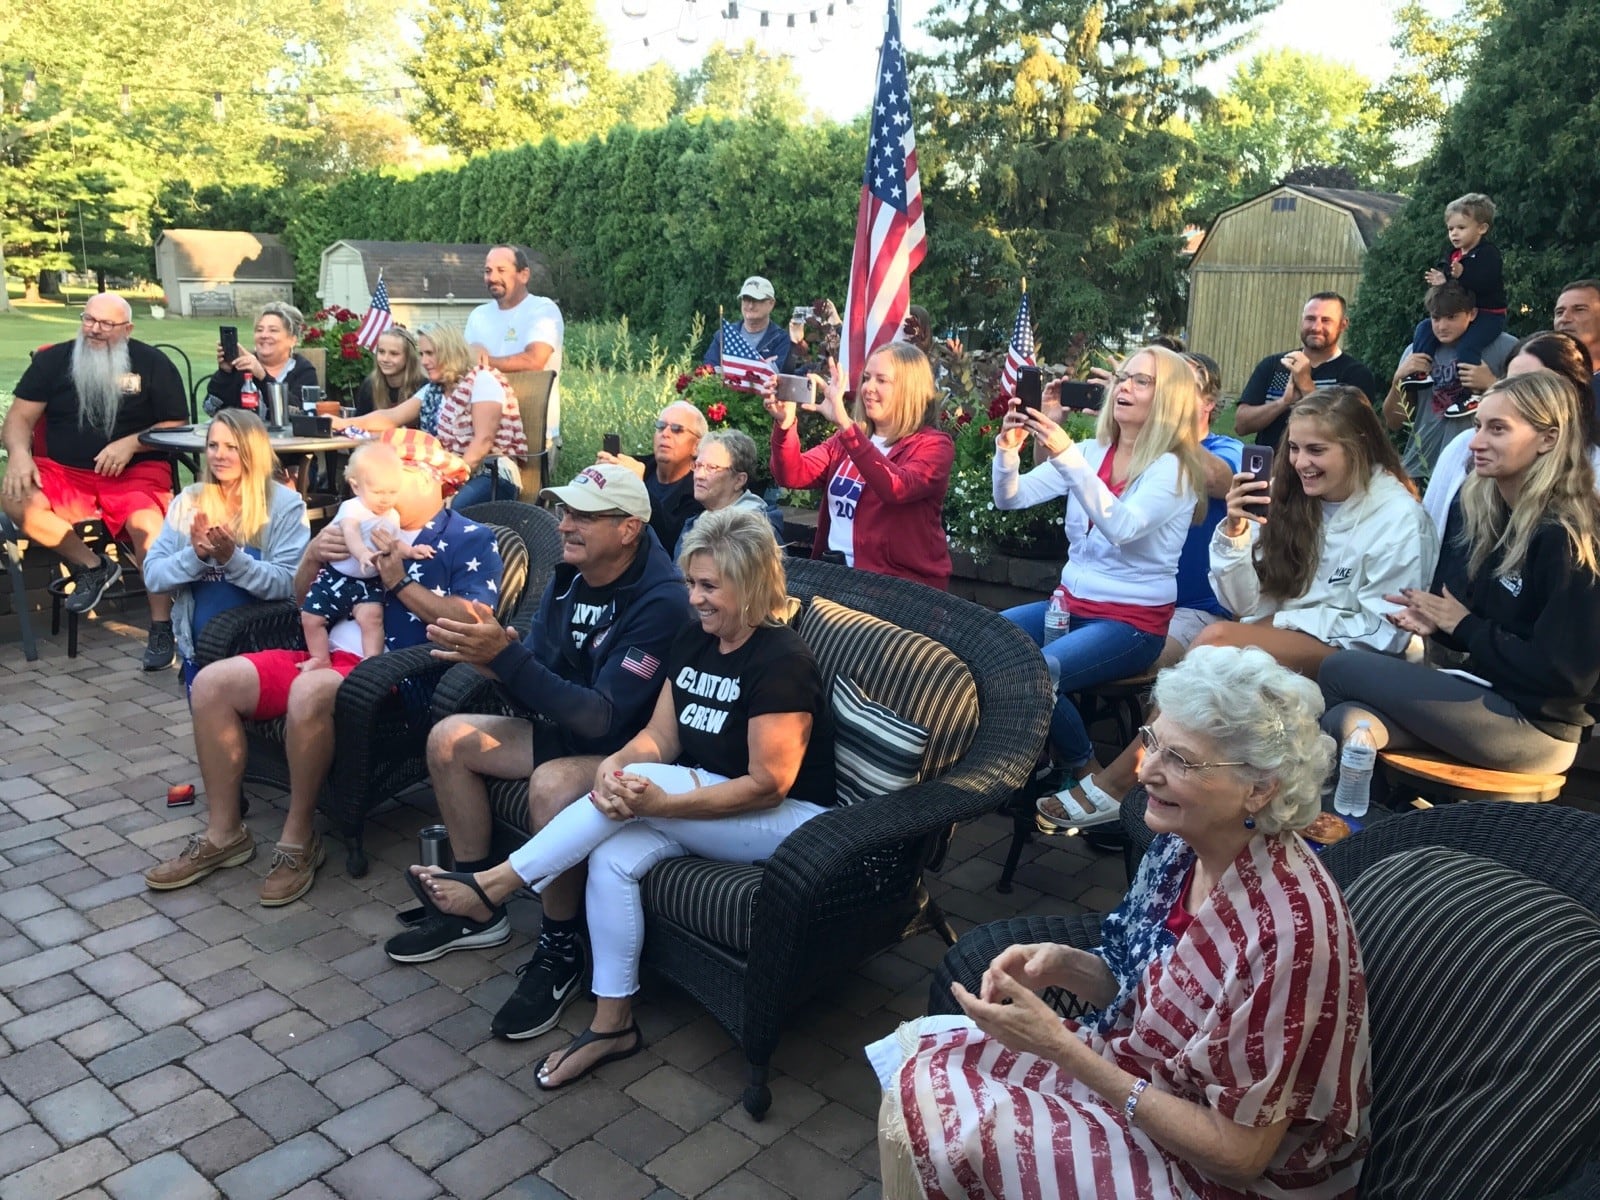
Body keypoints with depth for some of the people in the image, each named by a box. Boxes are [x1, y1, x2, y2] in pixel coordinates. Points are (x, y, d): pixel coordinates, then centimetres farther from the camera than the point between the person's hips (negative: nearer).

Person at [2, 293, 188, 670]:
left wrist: (131, 443, -12)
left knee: (147, 525, -34)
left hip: (135, 472, -3)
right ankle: (91, 565, -10)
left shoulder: (153, 363, 6)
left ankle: (161, 628, -23)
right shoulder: (53, 360, 12)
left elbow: (177, 426, 5)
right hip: (63, 473, 3)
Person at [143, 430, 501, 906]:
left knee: (310, 691, -36)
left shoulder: (471, 540, 3)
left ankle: (299, 839, -17)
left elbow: (476, 624, -13)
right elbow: (305, 603, 23)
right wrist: (313, 556, 1)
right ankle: (224, 833, 2)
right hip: (328, 654, 7)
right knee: (212, 682, -7)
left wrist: (400, 583, -16)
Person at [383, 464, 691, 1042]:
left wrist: (505, 657, -37)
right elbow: (536, 671, 0)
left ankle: (559, 951, -12)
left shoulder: (661, 601, -26)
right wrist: (484, 652, -23)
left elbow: (604, 717, -31)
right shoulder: (571, 574, -2)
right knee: (449, 738, 2)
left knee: (552, 784, -35)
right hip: (568, 730, 9)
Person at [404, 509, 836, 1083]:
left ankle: (494, 885, -13)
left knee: (635, 789, -26)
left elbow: (767, 785, -23)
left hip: (787, 819, -7)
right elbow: (660, 736, 4)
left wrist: (661, 803, -30)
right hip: (710, 802, 7)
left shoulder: (780, 661, -20)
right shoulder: (693, 642, 4)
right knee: (611, 858, -20)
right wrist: (614, 764, -19)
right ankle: (612, 1024, -7)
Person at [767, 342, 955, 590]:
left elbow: (896, 487, -25)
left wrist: (844, 423, -31)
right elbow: (792, 475, 2)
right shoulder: (849, 436, 14)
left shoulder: (934, 445, -4)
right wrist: (785, 425, -16)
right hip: (832, 570, 5)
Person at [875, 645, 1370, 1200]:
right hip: (1137, 1073, 7)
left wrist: (1061, 1047, -28)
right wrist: (1067, 965, -14)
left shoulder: (1287, 931, -32)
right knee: (919, 1050, 3)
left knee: (936, 1128, -11)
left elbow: (1240, 1150, -24)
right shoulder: (1183, 844, -10)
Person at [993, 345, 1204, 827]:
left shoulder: (1174, 468, -10)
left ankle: (1092, 780, -2)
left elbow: (1122, 527, -29)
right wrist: (1008, 448, -20)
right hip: (1070, 605, 6)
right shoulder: (1092, 451, 7)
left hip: (1133, 622, -6)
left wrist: (1067, 456, -37)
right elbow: (1010, 498, 0)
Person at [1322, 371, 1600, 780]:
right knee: (1348, 722, -21)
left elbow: (1567, 673, -19)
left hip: (1536, 725, -6)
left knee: (1340, 671, -14)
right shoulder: (1471, 508, 5)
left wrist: (1464, 625, -13)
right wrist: (1434, 620, -6)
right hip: (1484, 691, 6)